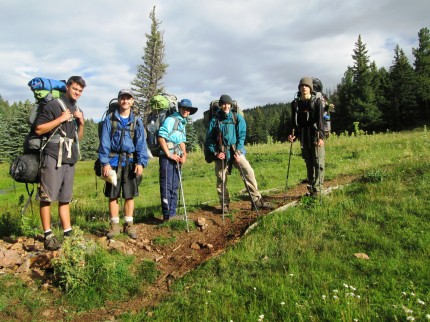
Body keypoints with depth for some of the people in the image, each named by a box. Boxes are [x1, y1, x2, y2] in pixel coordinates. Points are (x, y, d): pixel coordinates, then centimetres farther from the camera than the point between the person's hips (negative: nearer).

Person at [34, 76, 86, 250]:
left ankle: (68, 233, 14)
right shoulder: (53, 105, -4)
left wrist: (81, 123, 5)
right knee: (47, 197, -3)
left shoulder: (78, 110, 18)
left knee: (65, 198, 10)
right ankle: (48, 236, 2)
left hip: (70, 159, 7)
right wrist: (60, 119, -14)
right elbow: (38, 129, -9)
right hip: (53, 157, -7)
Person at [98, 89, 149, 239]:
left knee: (130, 195, 7)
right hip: (113, 161, 0)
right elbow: (104, 142, -1)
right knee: (113, 195, 6)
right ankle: (115, 225, 18)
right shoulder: (109, 119, 3)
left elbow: (141, 143, -1)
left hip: (130, 162, 1)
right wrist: (105, 162, -10)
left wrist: (141, 162, -12)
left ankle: (129, 224, 19)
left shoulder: (137, 121, 6)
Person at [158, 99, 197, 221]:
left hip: (176, 158, 9)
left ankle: (172, 213, 21)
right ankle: (167, 215, 1)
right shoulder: (171, 119, -8)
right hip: (167, 157, -9)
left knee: (174, 187, 13)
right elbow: (161, 137, -16)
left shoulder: (183, 123, 20)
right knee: (167, 186, -5)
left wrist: (184, 155, 6)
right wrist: (169, 155, -16)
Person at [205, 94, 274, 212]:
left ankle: (256, 200, -12)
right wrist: (216, 152, -8)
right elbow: (209, 140, 4)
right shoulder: (214, 120, 3)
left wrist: (238, 152, -11)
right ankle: (225, 204, 18)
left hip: (236, 151, 0)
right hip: (221, 153, 0)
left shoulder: (238, 118, 5)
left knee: (249, 171, -16)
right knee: (221, 180, 2)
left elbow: (241, 135, -1)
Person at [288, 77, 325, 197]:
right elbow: (294, 121, 10)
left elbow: (320, 120, -10)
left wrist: (321, 136, -21)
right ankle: (310, 188, 17)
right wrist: (293, 134, -5)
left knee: (318, 163, -5)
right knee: (309, 164, 10)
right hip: (303, 138, 4)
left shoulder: (317, 102, -1)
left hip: (315, 136, -4)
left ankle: (317, 189, -1)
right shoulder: (295, 103, 9)